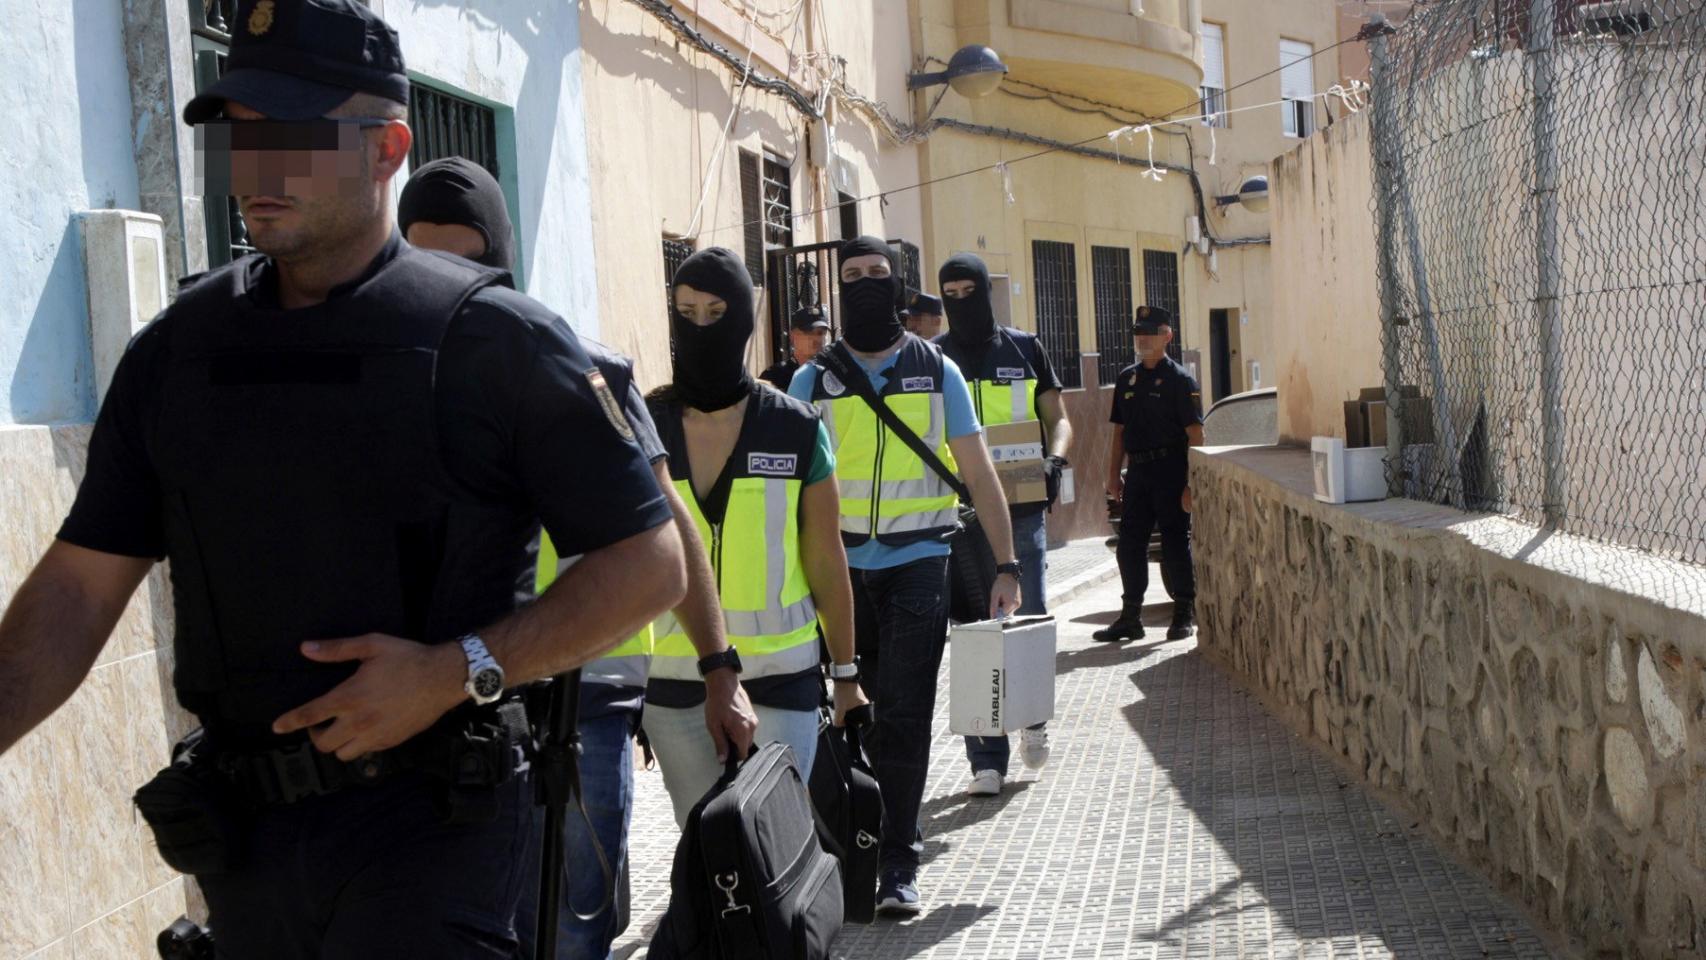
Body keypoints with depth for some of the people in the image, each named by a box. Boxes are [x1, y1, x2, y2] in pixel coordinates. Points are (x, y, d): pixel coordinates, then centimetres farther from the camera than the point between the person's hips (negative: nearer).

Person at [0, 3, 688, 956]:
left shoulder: (496, 338, -8)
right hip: (240, 831, 5)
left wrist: (459, 672, -18)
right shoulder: (180, 347, 6)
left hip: (427, 827, -5)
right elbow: (82, 583, 5)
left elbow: (651, 564, -8)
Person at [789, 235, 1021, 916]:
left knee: (903, 712, -6)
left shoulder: (936, 371, 6)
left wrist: (1005, 565, 1)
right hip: (841, 566, 1)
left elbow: (978, 472, 7)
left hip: (918, 562, -1)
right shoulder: (814, 379, 6)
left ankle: (898, 861, -1)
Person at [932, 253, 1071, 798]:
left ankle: (1033, 716, 30)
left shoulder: (1024, 350, 10)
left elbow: (1057, 419, 12)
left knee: (1030, 620, 0)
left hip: (1023, 509, 0)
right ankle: (987, 761, 5)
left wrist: (1055, 459, -8)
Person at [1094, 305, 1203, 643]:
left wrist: (1192, 484, -15)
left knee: (1176, 545, 0)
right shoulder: (1126, 378, 14)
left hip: (1170, 470, -6)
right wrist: (1113, 475, 12)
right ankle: (1130, 617, 14)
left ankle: (1185, 615, 11)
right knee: (1129, 546, 6)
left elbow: (1195, 435, -9)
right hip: (1137, 471, 6)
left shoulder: (1180, 380, -5)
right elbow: (1118, 430, 18)